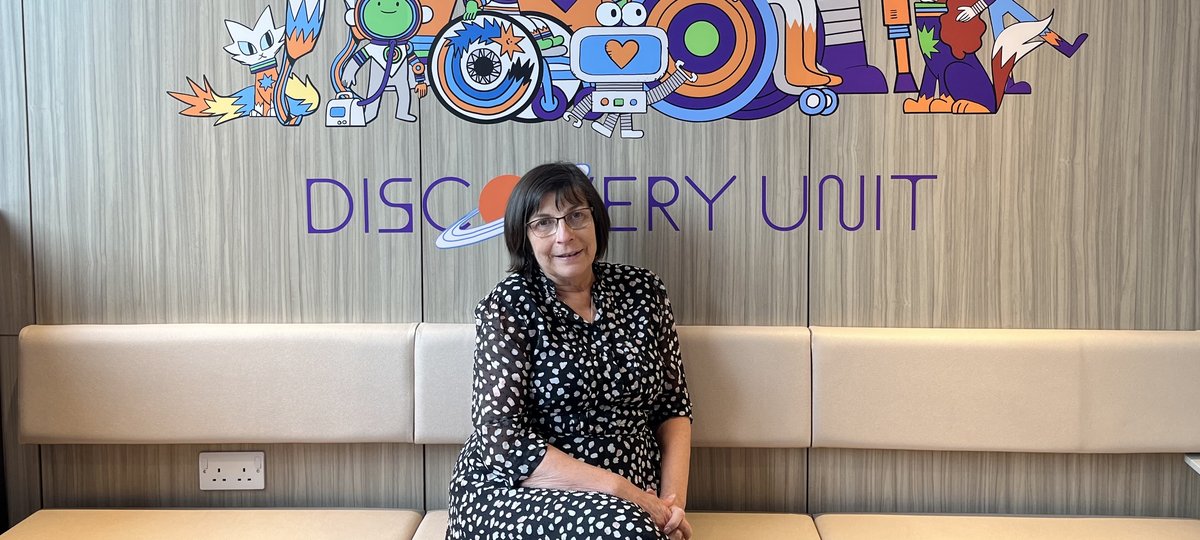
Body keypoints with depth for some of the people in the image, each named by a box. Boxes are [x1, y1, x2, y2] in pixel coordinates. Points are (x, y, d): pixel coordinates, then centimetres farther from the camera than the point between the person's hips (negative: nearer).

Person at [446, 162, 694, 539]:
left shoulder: (643, 291, 5)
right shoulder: (509, 306, -6)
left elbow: (674, 408, 11)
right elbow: (503, 440, -14)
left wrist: (673, 502, -5)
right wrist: (619, 489, -18)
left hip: (633, 502, 3)